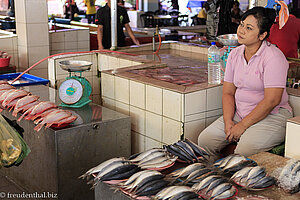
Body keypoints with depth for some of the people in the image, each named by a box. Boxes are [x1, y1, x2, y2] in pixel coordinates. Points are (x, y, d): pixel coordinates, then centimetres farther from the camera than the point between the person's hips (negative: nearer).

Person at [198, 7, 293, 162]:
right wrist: (228, 121, -8)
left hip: (272, 116, -6)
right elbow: (228, 92, 9)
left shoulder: (274, 57, -15)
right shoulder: (234, 54, 6)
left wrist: (242, 126, -18)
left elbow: (272, 100, -20)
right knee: (205, 140, -10)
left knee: (243, 151, -30)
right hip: (239, 113, 6)